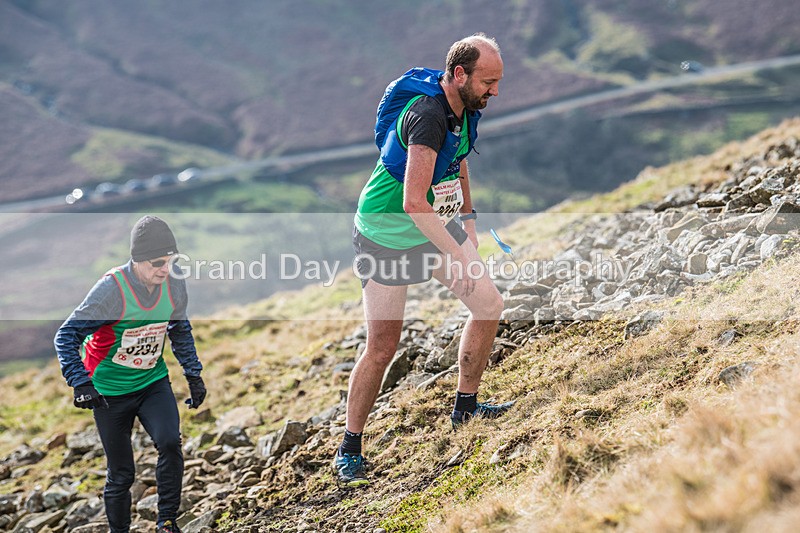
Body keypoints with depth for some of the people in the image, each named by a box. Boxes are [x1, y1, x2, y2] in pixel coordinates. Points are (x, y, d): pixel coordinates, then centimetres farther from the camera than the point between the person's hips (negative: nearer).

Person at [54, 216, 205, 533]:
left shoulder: (175, 285, -8)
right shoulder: (111, 289, -23)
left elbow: (180, 331, 12)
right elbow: (67, 335, -17)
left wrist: (193, 375, 12)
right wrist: (80, 383, -27)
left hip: (153, 381, 3)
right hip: (110, 390, -3)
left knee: (170, 443, -22)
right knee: (121, 473, 3)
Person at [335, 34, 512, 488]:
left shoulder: (464, 106, -3)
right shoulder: (426, 116, -31)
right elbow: (414, 203, -38)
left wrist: (468, 220, 17)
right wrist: (457, 256, -36)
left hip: (436, 225, 8)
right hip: (387, 234, -8)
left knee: (489, 303, 1)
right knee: (383, 347, -5)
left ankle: (466, 407, 17)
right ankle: (350, 448, 11)